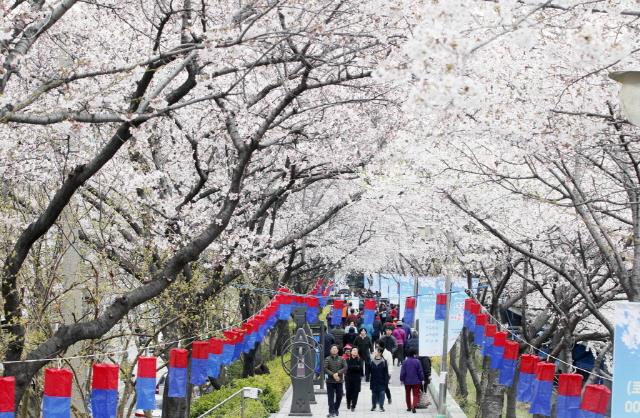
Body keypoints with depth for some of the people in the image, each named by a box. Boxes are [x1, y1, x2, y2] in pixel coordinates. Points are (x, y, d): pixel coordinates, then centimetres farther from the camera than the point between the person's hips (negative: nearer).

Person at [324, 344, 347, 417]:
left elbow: (345, 368, -4)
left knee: (339, 396, 6)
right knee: (331, 397, -4)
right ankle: (331, 412, -2)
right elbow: (325, 369, -7)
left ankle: (336, 409, 27)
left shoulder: (341, 359, 7)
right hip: (330, 381, -2)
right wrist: (333, 375, -17)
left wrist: (338, 373, -17)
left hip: (339, 381, 2)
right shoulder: (327, 359, 3)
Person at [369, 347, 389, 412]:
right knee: (374, 393, 10)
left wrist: (386, 381, -6)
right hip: (374, 381, 3)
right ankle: (373, 405, 21)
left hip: (381, 381, -3)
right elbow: (369, 370, 8)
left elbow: (386, 372, -3)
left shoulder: (383, 361, -4)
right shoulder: (372, 361, 4)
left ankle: (381, 406, -1)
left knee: (381, 393, -6)